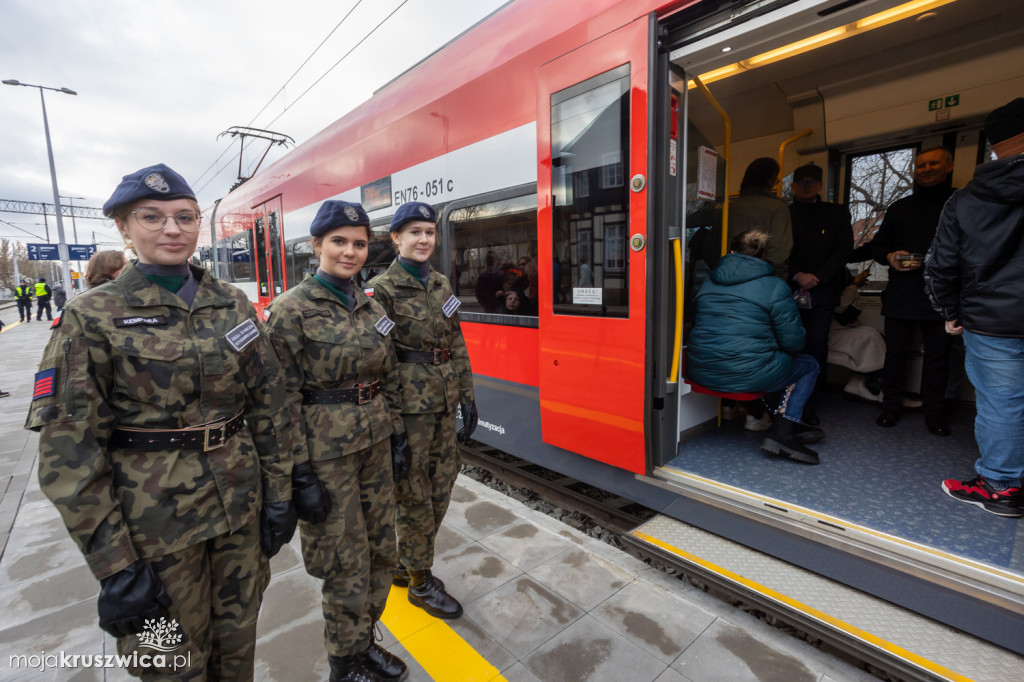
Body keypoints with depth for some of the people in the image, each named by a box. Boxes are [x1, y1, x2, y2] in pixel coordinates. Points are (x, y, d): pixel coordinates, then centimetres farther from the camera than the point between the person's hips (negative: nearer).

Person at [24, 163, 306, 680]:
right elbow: (69, 450, -10)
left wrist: (278, 493, 2)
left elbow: (268, 405, 2)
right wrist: (114, 565, -12)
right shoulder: (92, 318, -8)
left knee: (238, 639, 21)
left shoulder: (232, 304, 1)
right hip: (157, 521, -2)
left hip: (240, 503, 3)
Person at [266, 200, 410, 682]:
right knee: (347, 565, 9)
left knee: (381, 550, 17)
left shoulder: (371, 308, 6)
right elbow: (285, 397, -13)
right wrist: (299, 468, -13)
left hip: (374, 442, 6)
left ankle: (364, 641, 42)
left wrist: (397, 434, 10)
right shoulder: (291, 309, -12)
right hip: (327, 451, -6)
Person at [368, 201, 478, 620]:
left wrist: (467, 397, 9)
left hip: (445, 403, 7)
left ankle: (404, 562, 39)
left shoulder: (441, 285, 10)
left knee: (441, 488, 16)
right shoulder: (382, 290, -10)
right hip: (409, 404, -7)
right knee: (415, 494, 8)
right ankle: (420, 582, 30)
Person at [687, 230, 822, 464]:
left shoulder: (707, 284, 13)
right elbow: (793, 342, -3)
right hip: (746, 376, -6)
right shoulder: (775, 287, -3)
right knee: (809, 366, 20)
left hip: (701, 372, 6)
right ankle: (782, 430, 7)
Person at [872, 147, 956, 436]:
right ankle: (891, 405, 17)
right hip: (901, 295, 2)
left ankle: (933, 412, 18)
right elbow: (878, 245, 15)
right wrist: (889, 257, -7)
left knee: (937, 356, 6)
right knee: (896, 352, 6)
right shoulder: (900, 208, 15)